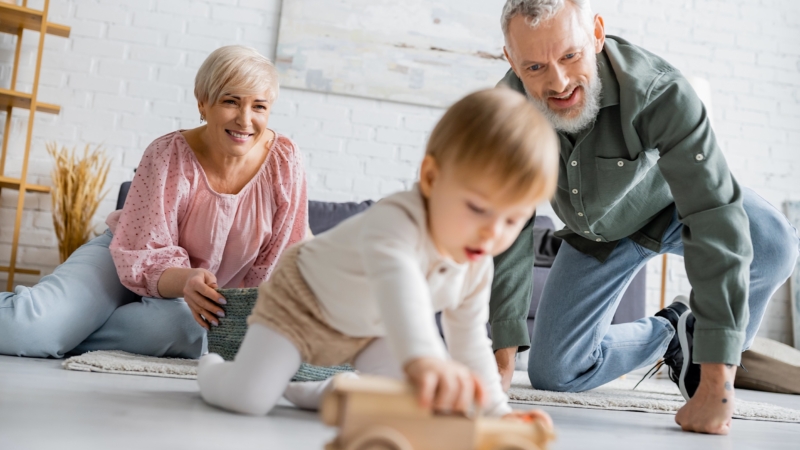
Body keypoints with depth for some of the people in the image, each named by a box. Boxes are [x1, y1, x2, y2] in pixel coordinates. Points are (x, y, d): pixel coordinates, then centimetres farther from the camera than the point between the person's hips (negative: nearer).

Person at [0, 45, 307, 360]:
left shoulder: (284, 162, -16)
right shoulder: (169, 157, -20)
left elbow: (276, 264, -8)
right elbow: (145, 257, -22)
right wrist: (185, 280, -43)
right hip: (126, 265, -2)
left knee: (186, 328, -35)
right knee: (35, 321, -29)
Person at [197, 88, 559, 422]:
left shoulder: (477, 269, -16)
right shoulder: (395, 221, -42)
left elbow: (470, 342, -3)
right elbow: (398, 285, -63)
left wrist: (496, 409, -7)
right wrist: (422, 358, -80)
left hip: (371, 330, 7)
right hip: (303, 300, -6)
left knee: (418, 399, -6)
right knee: (247, 397, -18)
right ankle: (211, 367, 18)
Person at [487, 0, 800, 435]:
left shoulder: (660, 92, -37)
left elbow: (716, 220, -43)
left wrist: (715, 383, -47)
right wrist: (503, 356, -19)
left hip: (670, 203, -2)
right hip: (596, 233, 3)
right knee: (551, 374, -4)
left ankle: (697, 339, -4)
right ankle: (667, 333, 21)